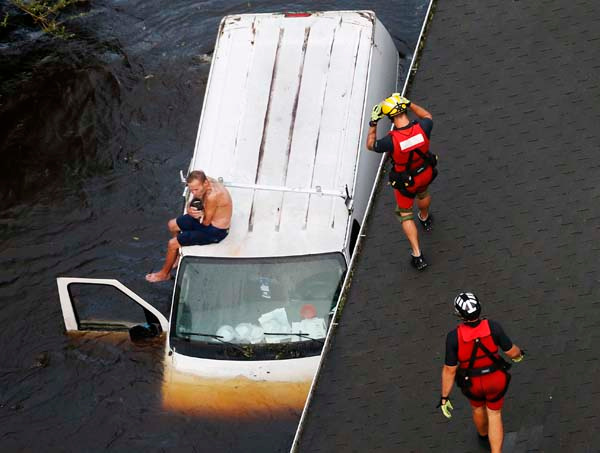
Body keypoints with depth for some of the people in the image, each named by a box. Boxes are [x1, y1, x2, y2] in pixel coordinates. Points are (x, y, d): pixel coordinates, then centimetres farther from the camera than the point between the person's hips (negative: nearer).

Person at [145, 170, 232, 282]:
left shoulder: (212, 196, -37)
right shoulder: (205, 182, -10)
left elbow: (206, 222, -25)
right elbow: (191, 204, 1)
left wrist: (199, 213, -6)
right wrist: (190, 210, -21)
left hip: (215, 231, -9)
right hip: (206, 217, 9)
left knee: (172, 244, -5)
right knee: (172, 225, 19)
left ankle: (164, 274, 20)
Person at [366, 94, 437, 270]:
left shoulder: (391, 140, -38)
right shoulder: (422, 128, -29)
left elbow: (370, 145, -16)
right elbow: (427, 116, -1)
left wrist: (373, 124, -17)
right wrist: (409, 103, -2)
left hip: (405, 181, -4)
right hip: (426, 173, 4)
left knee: (405, 214, 18)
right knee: (423, 193, 38)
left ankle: (417, 255, 19)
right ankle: (425, 219, 70)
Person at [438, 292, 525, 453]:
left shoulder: (454, 337, -32)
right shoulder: (493, 327, -30)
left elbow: (449, 370, -24)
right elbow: (511, 351, -15)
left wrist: (444, 398, -11)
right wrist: (518, 354, 11)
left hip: (472, 382, 0)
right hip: (495, 378, 0)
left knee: (478, 406, 34)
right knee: (494, 415, 22)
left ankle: (483, 434, 64)